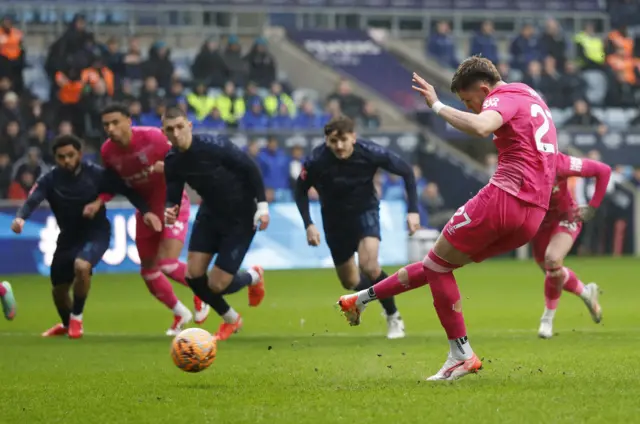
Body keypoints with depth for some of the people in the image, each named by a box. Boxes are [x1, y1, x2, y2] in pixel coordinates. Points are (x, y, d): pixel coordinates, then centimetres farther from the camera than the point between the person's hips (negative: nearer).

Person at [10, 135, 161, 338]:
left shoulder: (96, 174, -17)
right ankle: (66, 324, 47)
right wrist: (20, 218, -51)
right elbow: (33, 200, -30)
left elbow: (126, 190, -12)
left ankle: (76, 318, -8)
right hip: (68, 237, 4)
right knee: (58, 289, 13)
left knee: (81, 266, -33)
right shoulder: (50, 180, -14)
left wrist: (146, 211, -26)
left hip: (96, 233, -3)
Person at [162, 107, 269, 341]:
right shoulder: (171, 162, -8)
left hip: (241, 218, -6)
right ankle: (230, 319, 25)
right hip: (210, 214, 6)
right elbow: (173, 197, -3)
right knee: (193, 275, -4)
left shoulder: (214, 146, -25)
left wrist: (262, 205, -18)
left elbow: (250, 169, -17)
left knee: (216, 285, -9)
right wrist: (169, 212, -26)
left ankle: (254, 277, 27)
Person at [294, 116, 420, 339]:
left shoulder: (370, 153, -27)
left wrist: (413, 210, -16)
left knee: (369, 265, -27)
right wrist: (308, 224, -16)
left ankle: (393, 317, -6)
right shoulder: (317, 161, -26)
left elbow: (406, 171, -11)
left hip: (365, 211, -2)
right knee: (350, 282, 10)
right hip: (335, 219, 2)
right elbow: (300, 190, -6)